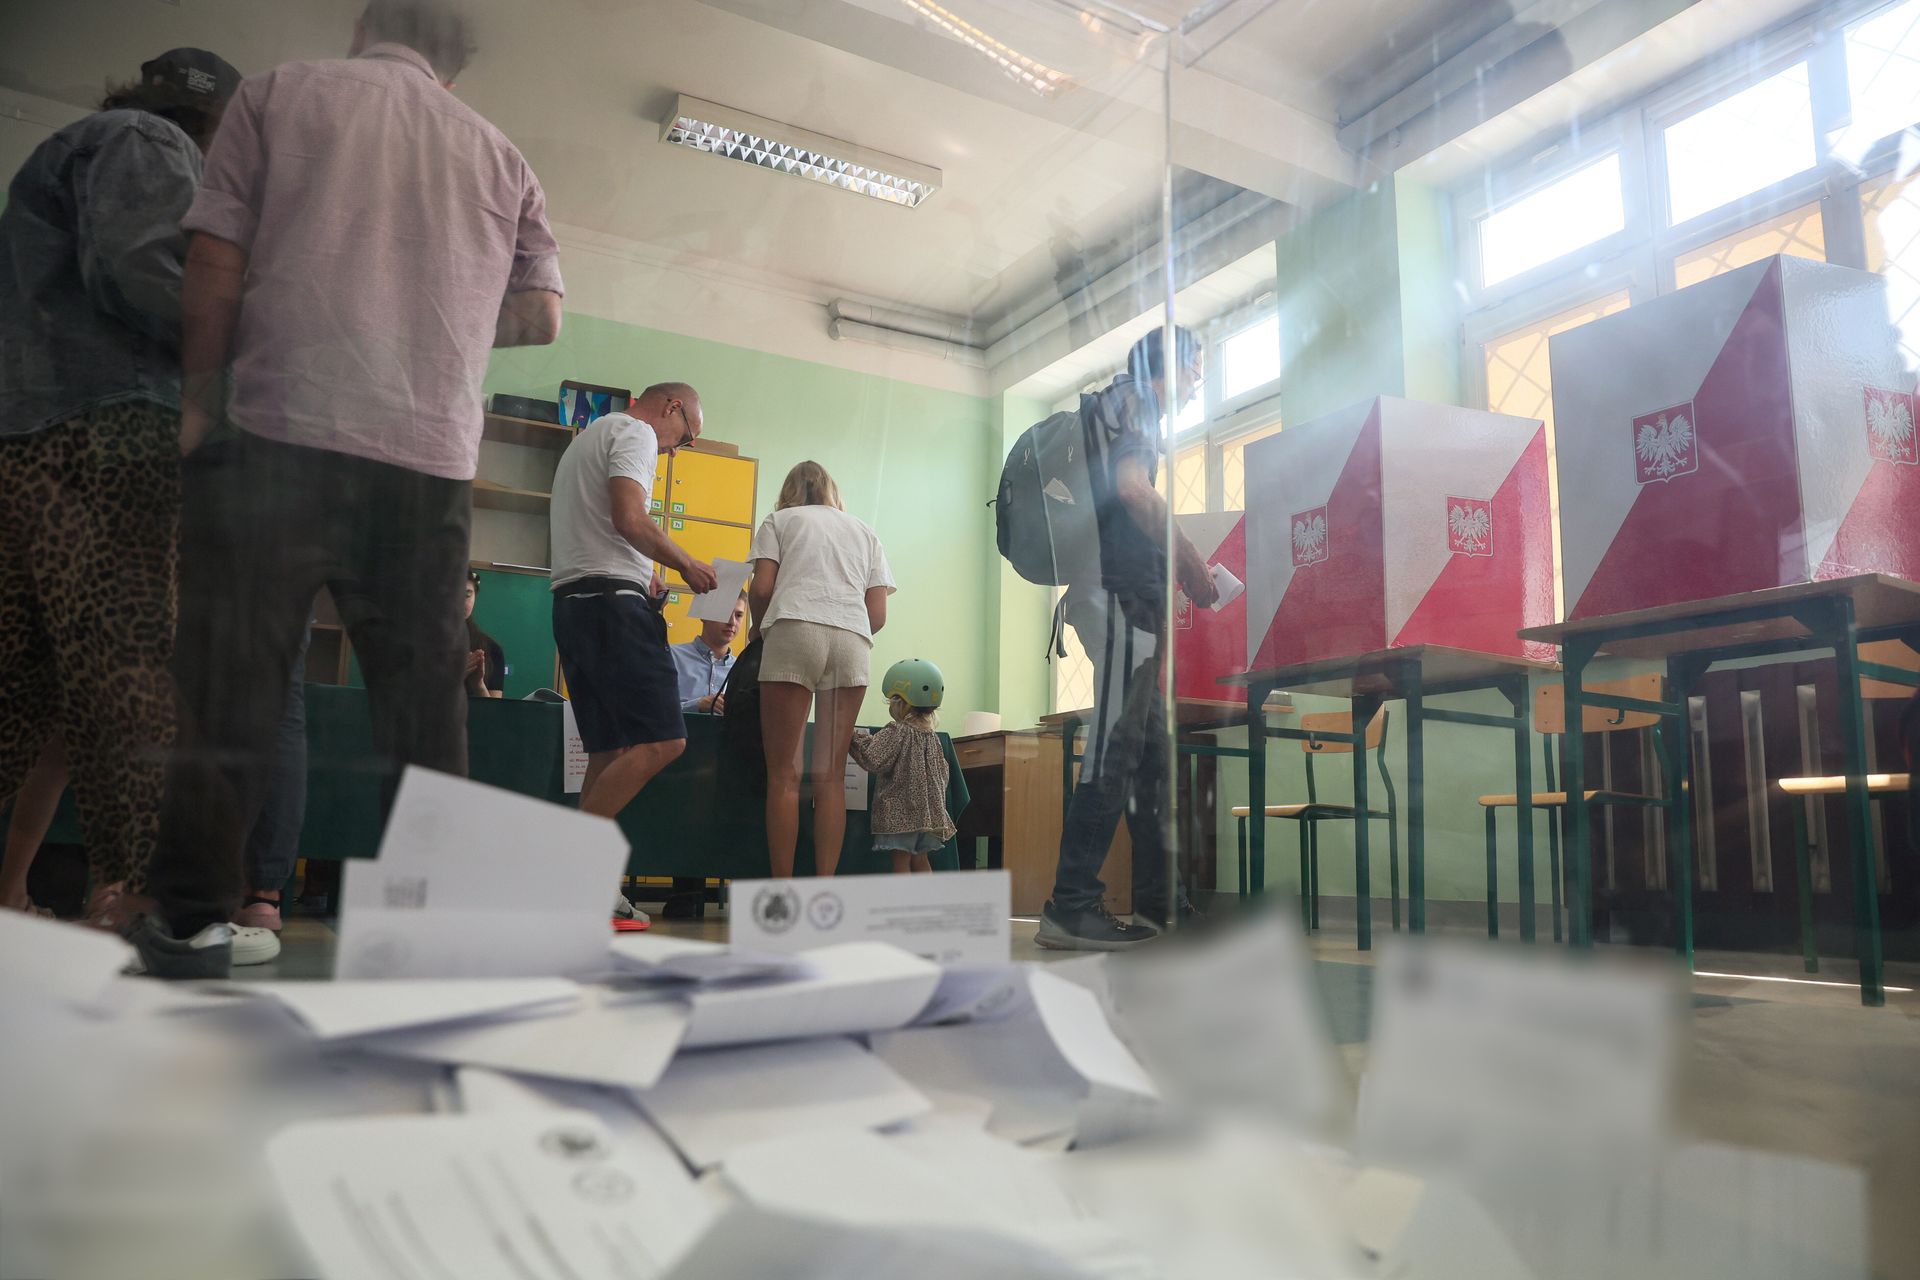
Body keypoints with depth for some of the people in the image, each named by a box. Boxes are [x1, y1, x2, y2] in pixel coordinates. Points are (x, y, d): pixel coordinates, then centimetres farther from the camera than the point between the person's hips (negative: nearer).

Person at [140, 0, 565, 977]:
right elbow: (541, 317, 14)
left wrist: (200, 397, 12)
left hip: (283, 428, -2)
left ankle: (191, 919, 1)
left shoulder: (279, 93, 13)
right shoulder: (500, 158, 18)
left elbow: (216, 263, 5)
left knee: (231, 682, 0)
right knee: (423, 696, 4)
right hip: (433, 456, 2)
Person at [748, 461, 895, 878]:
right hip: (853, 641, 3)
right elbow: (878, 613, 18)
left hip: (794, 630, -3)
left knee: (784, 773, -4)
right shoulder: (863, 530, 29)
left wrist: (758, 628, 24)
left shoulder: (779, 520, 20)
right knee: (831, 775, 3)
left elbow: (761, 587, 6)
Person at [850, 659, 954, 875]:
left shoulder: (896, 732, -12)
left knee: (901, 859, -5)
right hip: (928, 810, 7)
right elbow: (941, 772, 17)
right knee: (921, 860, 11)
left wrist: (855, 736, -10)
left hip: (900, 810, -7)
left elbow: (874, 759, -19)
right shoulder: (931, 737, 11)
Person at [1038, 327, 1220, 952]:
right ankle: (1070, 907, -17)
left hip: (1130, 592, 11)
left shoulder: (1130, 408, 30)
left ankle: (1156, 899, 13)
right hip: (1122, 589, -11)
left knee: (1149, 743, 9)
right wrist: (1190, 560, -15)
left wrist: (1177, 569, 26)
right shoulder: (1132, 399, 1)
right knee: (1118, 742, -15)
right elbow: (1131, 486, -18)